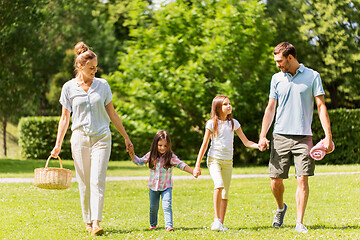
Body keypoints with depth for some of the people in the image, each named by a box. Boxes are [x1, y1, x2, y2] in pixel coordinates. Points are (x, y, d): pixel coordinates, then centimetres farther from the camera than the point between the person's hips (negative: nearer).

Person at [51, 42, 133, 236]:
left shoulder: (102, 85, 5)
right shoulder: (69, 87, 2)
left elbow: (112, 114, 12)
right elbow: (65, 117, 7)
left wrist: (126, 137, 14)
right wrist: (58, 145, 2)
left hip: (101, 138, 0)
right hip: (80, 138, 0)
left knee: (97, 181, -12)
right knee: (84, 183, 4)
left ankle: (96, 223, -18)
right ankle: (87, 221, 17)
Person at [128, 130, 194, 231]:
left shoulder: (171, 157, -10)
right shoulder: (151, 155, -2)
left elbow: (181, 165, -14)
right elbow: (140, 161, 5)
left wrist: (193, 172, -26)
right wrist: (132, 154, -12)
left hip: (166, 187, -3)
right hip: (153, 187, 3)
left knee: (167, 206, -19)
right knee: (153, 207, 15)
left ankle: (169, 225, -22)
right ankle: (153, 224, 36)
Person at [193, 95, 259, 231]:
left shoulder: (233, 123, 7)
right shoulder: (212, 123, -2)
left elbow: (246, 142, 7)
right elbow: (204, 145, 1)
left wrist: (259, 145, -13)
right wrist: (197, 166, -1)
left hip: (228, 162, 4)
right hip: (214, 159, -4)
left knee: (225, 194, 3)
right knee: (219, 186, -26)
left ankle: (221, 224, 9)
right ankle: (216, 219, -21)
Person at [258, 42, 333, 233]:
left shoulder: (312, 76, 2)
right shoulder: (277, 79, 11)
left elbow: (321, 106, 1)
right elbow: (270, 108, 14)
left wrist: (328, 135, -7)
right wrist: (262, 136, 5)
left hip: (303, 137, -2)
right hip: (280, 136, 2)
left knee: (303, 179, -8)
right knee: (276, 180, 1)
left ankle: (299, 223, 0)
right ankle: (281, 208, 30)